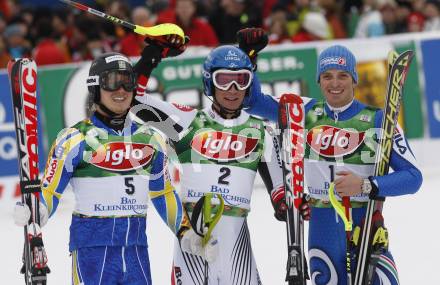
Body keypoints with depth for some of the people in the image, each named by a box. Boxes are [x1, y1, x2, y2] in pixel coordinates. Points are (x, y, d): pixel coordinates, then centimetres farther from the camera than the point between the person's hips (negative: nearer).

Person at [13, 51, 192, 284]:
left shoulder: (148, 138, 12)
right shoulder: (75, 139, -3)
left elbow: (163, 193, 22)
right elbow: (50, 191, -4)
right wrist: (33, 214, -24)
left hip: (136, 245, 5)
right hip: (92, 246, -5)